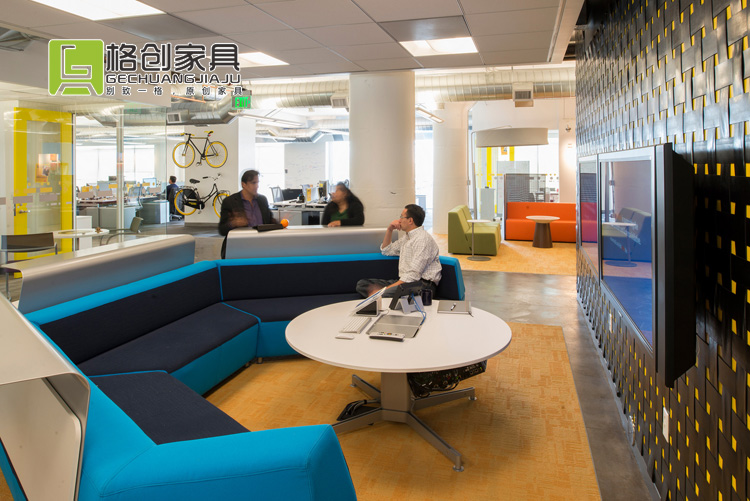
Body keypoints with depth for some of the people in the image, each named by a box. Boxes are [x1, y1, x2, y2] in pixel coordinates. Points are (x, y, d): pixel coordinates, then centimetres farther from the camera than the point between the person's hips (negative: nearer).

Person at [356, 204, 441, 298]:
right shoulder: (407, 237, 21)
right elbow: (386, 251, 35)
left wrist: (388, 288, -23)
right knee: (362, 283, -8)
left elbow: (414, 275, -21)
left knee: (385, 294, -41)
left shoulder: (423, 239, -12)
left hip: (422, 284, -10)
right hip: (404, 281, 10)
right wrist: (389, 230, 19)